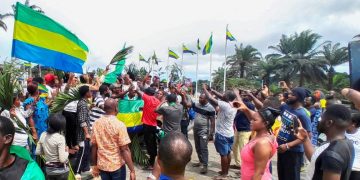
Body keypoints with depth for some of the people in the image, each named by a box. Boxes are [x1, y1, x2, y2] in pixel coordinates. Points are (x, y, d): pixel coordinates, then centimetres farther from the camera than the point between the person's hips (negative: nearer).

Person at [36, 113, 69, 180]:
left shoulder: (43, 135, -4)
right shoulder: (60, 137, -22)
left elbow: (38, 152, 6)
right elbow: (62, 159, -24)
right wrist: (66, 151, -6)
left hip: (48, 169, 5)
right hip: (60, 170, -5)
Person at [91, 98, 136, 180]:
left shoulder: (96, 124, -4)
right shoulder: (119, 125, -18)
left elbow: (94, 147, 2)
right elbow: (125, 150, -20)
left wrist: (94, 165, 13)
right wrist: (132, 170, -15)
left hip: (102, 165, 4)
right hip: (117, 166, -4)